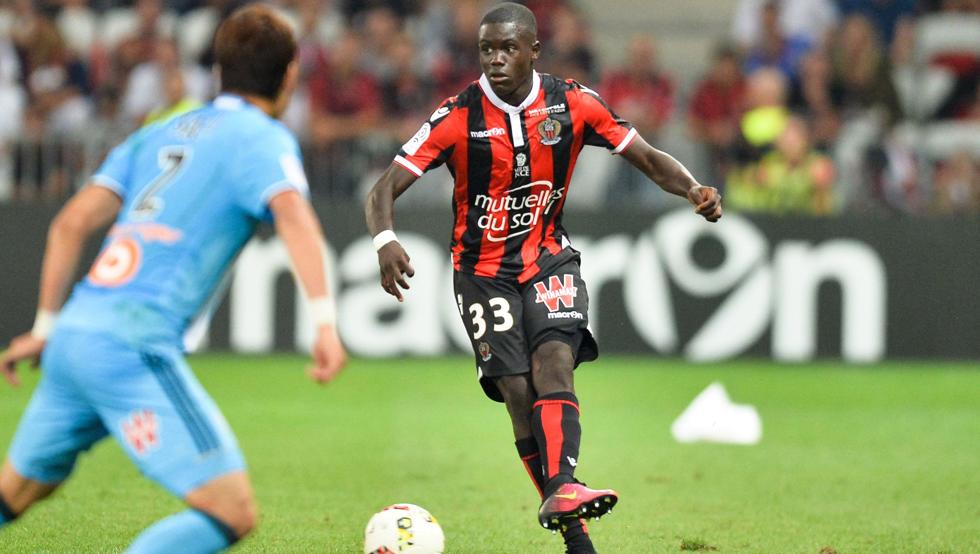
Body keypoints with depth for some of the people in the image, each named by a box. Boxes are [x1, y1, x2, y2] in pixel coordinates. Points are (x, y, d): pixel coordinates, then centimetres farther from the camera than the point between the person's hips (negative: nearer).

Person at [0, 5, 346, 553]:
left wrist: (46, 328, 28)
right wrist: (326, 321, -28)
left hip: (74, 334, 8)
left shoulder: (160, 133, 22)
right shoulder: (262, 136, 2)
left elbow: (71, 224, 20)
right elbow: (293, 215, -18)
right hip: (131, 345, -8)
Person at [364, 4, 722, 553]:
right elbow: (386, 188, -14)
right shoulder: (458, 118, -11)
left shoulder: (572, 104, -6)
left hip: (549, 257, 1)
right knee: (518, 390, -12)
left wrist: (695, 190, -18)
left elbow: (647, 157, 1)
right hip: (483, 268, -1)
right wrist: (386, 240, -35)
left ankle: (562, 488, -45)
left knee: (553, 361, -26)